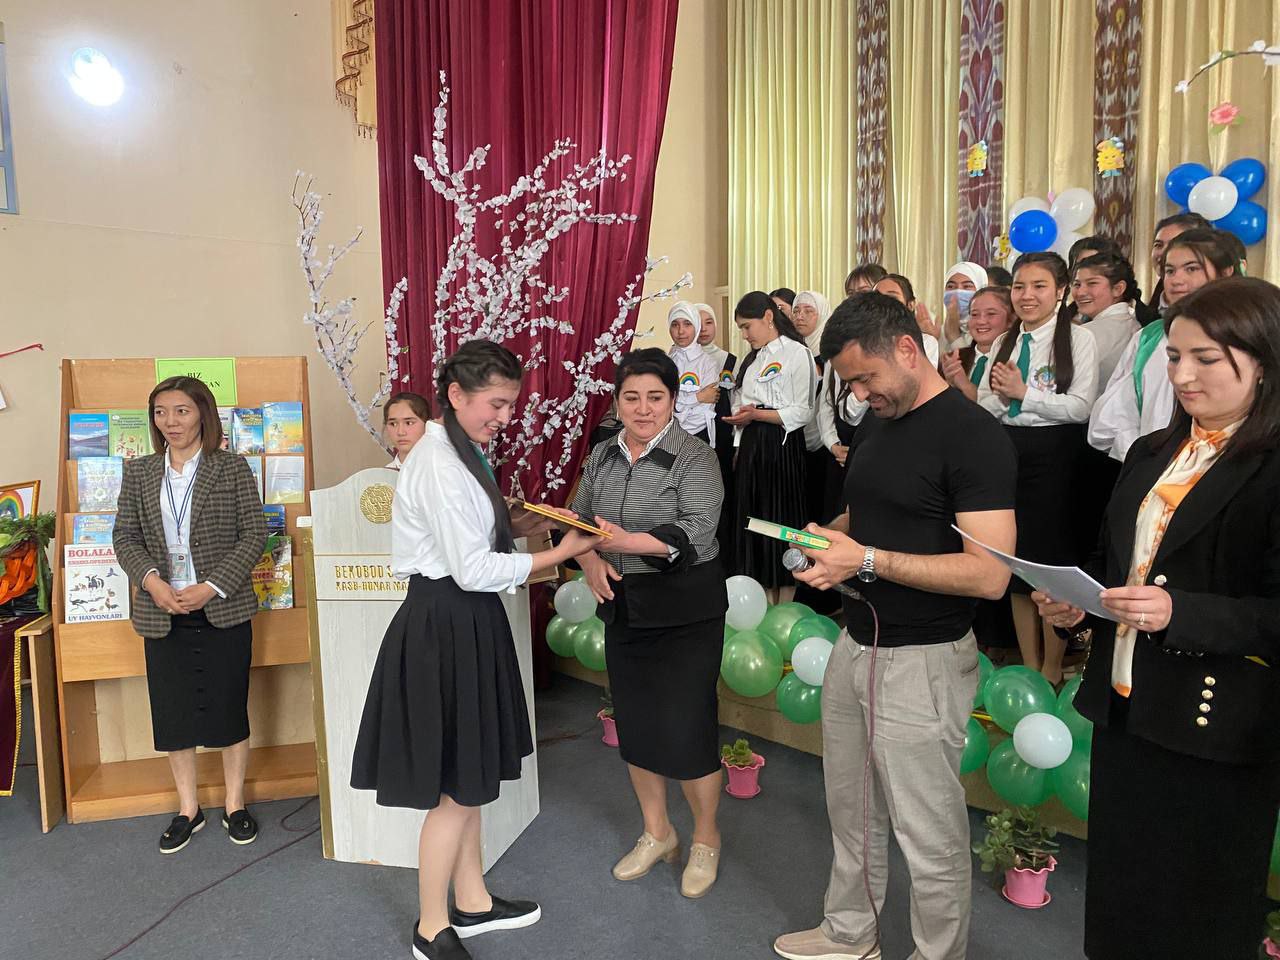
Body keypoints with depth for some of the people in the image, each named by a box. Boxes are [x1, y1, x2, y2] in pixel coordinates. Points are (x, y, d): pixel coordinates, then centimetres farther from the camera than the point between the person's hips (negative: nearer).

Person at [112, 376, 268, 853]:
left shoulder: (232, 468, -3)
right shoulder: (138, 472, 6)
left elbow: (254, 534, -6)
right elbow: (125, 536, 5)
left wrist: (212, 587, -15)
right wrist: (152, 581, -13)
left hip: (223, 610, -3)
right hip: (162, 613, 3)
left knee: (229, 707, 7)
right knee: (173, 712, 11)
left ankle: (234, 805, 25)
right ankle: (188, 809, 28)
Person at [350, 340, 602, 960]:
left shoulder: (456, 453, 11)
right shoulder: (441, 465, -20)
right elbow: (473, 570, -22)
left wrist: (517, 525, 4)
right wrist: (558, 555, -16)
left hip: (465, 624, 10)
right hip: (447, 628, -10)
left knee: (469, 776, 20)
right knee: (458, 787, 3)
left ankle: (472, 902, 36)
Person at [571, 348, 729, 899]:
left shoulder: (695, 460, -11)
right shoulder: (602, 457, 8)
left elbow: (696, 531, -22)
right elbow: (578, 519, 11)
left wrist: (627, 542, -34)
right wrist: (590, 561, -10)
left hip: (685, 612, -6)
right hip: (623, 607, 6)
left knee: (685, 728, -2)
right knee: (633, 724, 14)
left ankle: (705, 838, 24)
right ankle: (657, 833, 35)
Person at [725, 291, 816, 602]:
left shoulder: (797, 353, -6)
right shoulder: (753, 357, 17)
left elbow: (803, 412, -12)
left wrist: (756, 414, -19)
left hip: (782, 446, -7)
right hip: (750, 445, 7)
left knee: (782, 520, -2)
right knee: (753, 519, 8)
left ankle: (785, 609, 9)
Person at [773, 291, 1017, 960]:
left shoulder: (973, 435, -16)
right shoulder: (878, 421, 9)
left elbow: (989, 574, -23)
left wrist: (868, 560, -26)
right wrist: (827, 536, 0)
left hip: (922, 661, -8)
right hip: (854, 645, 8)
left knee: (929, 837, 7)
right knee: (851, 813, 21)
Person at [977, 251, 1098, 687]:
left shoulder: (1078, 338, -4)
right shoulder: (1004, 344, 12)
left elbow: (1080, 407, -13)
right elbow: (982, 408, 9)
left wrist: (1024, 392, -15)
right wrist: (1001, 396, -11)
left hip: (1055, 457, -5)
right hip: (1007, 453, 5)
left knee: (1053, 560, 3)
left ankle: (1052, 668, 20)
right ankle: (1028, 665, 25)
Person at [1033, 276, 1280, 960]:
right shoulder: (1151, 453, 10)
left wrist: (1179, 612, -29)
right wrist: (1076, 602, 0)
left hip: (1216, 732, -6)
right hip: (1123, 708, 6)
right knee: (1119, 895, 19)